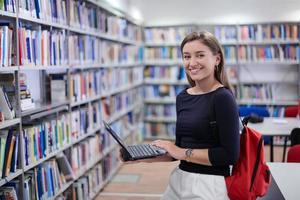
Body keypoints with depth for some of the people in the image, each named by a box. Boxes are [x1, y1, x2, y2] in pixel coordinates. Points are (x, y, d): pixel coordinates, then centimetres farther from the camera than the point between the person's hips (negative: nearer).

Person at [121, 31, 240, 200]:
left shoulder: (223, 98, -14)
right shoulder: (182, 97, 5)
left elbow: (230, 155, -19)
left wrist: (183, 153, -14)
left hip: (210, 184, -6)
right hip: (180, 178, 7)